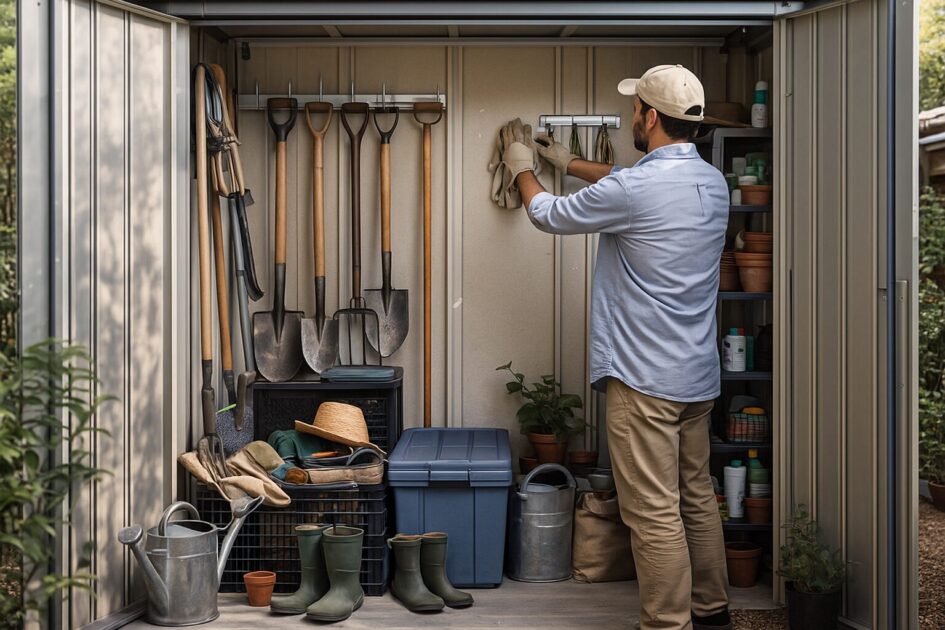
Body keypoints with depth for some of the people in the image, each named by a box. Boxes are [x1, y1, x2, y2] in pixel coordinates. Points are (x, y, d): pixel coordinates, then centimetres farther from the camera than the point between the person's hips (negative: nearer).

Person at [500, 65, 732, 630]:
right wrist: (568, 162, 37)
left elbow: (549, 215, -1)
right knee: (698, 497, 18)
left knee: (654, 513, -2)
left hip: (645, 379, -9)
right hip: (699, 374, 9)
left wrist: (523, 170, 20)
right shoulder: (713, 182, 7)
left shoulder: (631, 190, -18)